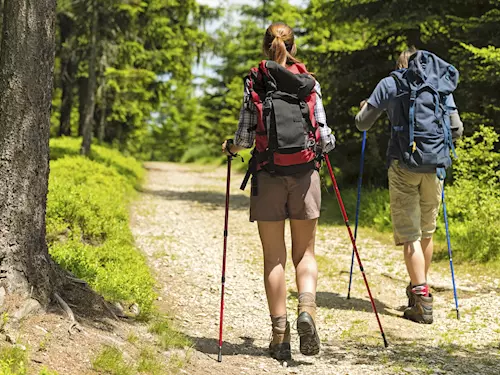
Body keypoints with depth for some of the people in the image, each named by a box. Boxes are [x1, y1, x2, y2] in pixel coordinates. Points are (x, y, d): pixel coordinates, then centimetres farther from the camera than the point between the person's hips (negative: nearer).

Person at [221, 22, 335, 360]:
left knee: (274, 257, 5)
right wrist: (326, 145, 25)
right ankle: (307, 309, -16)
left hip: (268, 175, -1)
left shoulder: (254, 82, 1)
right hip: (305, 173, 1)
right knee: (305, 252, 10)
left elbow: (245, 135, -5)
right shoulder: (310, 83, 4)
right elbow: (324, 136, 2)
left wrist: (231, 147, 16)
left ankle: (280, 334, 2)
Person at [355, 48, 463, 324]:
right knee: (427, 231, 17)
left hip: (403, 164, -3)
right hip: (434, 165, 3)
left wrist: (364, 109, 32)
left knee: (409, 234, -2)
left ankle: (422, 300, -10)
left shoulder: (388, 84, 5)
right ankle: (418, 289, 29)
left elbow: (363, 123, 10)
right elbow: (456, 130, 10)